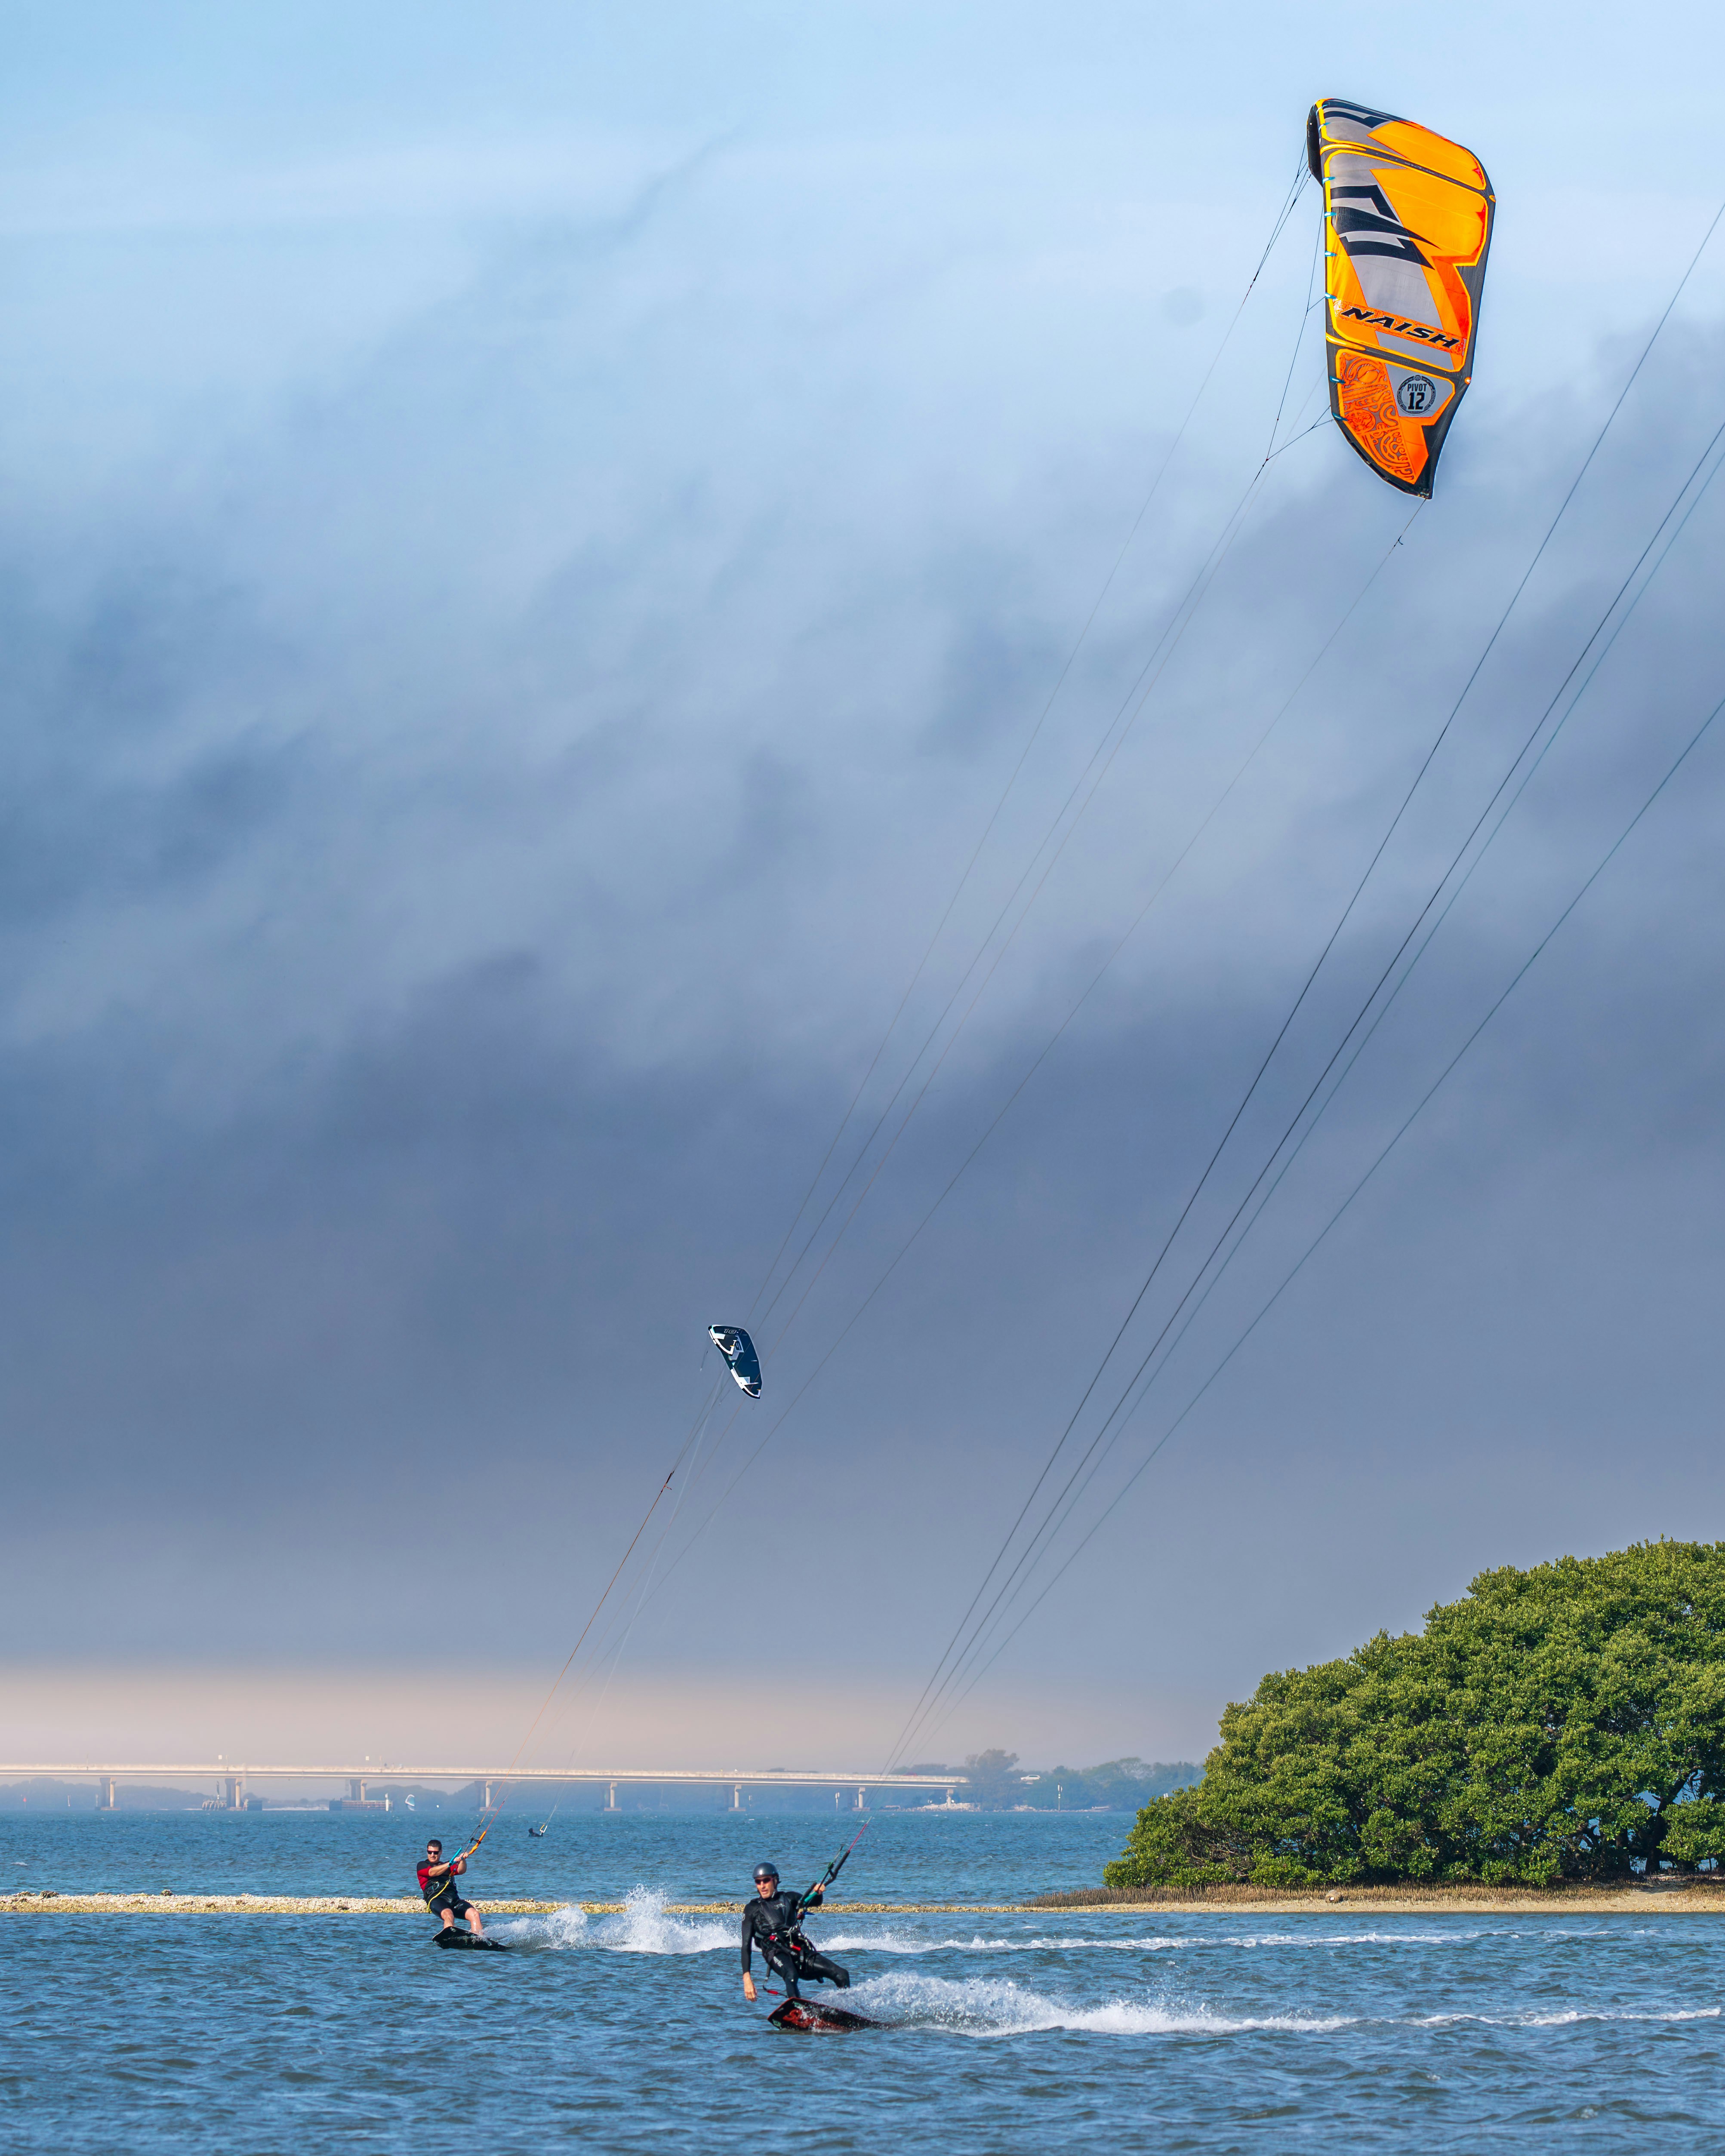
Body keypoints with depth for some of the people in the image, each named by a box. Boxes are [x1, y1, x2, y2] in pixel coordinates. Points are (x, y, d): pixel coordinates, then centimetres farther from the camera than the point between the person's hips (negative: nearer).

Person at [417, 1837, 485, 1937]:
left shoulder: (447, 1866, 31)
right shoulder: (422, 1865, 19)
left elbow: (461, 1871, 9)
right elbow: (432, 1873, -4)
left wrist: (463, 1861, -14)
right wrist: (451, 1863, -15)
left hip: (454, 1899, 5)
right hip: (436, 1898, -5)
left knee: (475, 1914, -20)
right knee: (448, 1915, -37)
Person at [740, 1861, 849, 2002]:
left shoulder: (788, 1899, 25)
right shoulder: (753, 1909, 16)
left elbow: (814, 1902, 12)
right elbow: (746, 1946, 9)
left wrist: (817, 1894, -14)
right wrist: (747, 1977, -4)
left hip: (801, 1952, 4)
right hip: (775, 1952, -4)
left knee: (842, 1975, -10)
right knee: (791, 1975, -38)